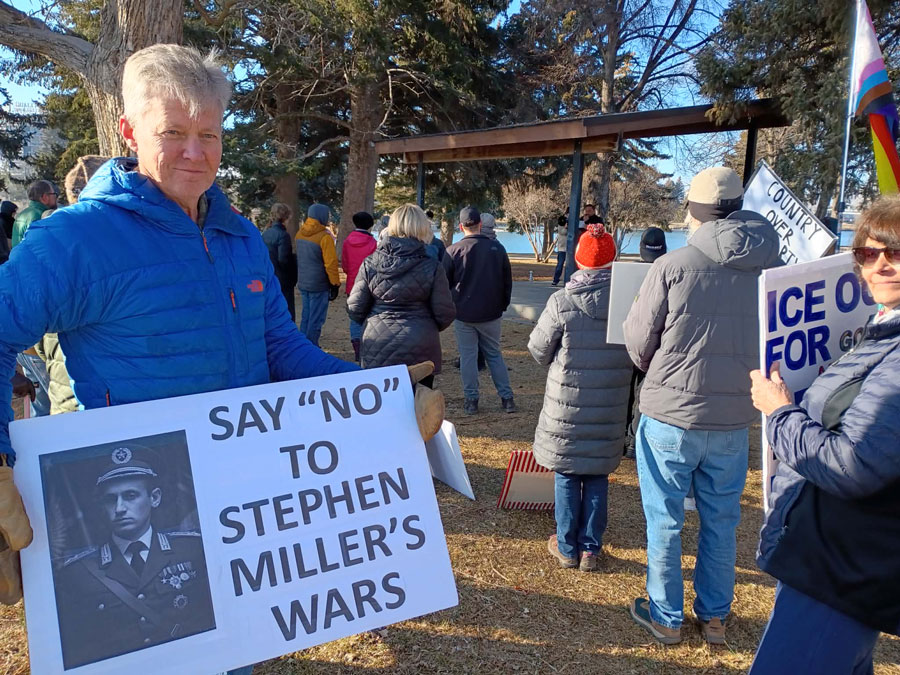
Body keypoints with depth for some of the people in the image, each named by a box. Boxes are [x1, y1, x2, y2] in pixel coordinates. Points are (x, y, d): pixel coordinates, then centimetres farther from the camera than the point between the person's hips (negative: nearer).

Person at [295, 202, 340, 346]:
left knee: (306, 315, 17)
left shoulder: (300, 234, 7)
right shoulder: (325, 237, -16)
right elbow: (331, 263, -15)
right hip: (319, 285, -7)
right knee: (316, 319, 0)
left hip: (302, 283, 7)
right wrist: (335, 284, -8)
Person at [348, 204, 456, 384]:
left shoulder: (370, 263, -3)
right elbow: (445, 314, -6)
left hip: (377, 351, 2)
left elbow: (355, 309, 0)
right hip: (419, 350, -2)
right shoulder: (431, 267, -9)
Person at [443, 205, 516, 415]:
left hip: (464, 314, -2)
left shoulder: (453, 251, -8)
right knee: (494, 354, 14)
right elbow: (507, 280, 5)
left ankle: (471, 400, 9)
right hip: (491, 313, 2)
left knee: (468, 356, 6)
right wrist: (502, 305, 16)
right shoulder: (497, 248, -1)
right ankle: (507, 398, 13)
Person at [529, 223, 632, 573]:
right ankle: (591, 549, 23)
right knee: (598, 477, 15)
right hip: (610, 408, 2)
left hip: (567, 403, -2)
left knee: (567, 476, 12)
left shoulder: (562, 302, -15)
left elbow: (538, 350, -5)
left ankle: (567, 547, 22)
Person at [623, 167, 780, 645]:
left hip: (671, 415, -3)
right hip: (735, 418, 4)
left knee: (664, 520, 12)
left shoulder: (673, 266, -15)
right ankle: (714, 617, 33)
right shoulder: (772, 268, -4)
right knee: (721, 521, 19)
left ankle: (666, 617, 26)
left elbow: (639, 345, -7)